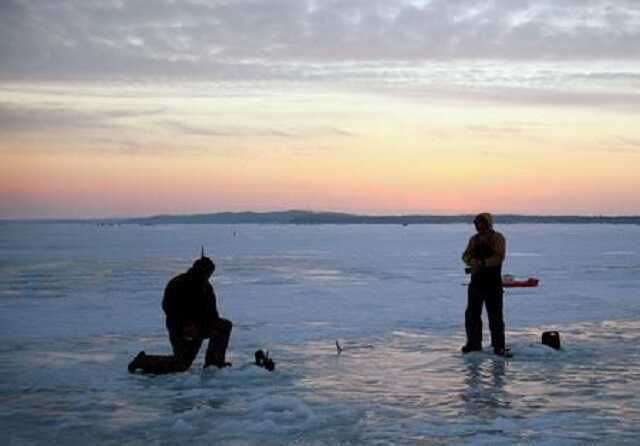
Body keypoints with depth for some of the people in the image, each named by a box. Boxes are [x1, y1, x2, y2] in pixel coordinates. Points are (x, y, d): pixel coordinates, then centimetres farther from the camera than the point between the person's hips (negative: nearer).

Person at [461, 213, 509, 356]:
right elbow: (466, 255, 5)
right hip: (476, 281, 6)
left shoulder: (497, 238, -5)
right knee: (472, 314, 9)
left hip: (493, 282, -6)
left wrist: (482, 263, -28)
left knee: (495, 315, -3)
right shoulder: (474, 239, 13)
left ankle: (499, 347, 0)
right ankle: (474, 343, 20)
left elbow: (499, 257, -18)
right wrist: (471, 261, -18)